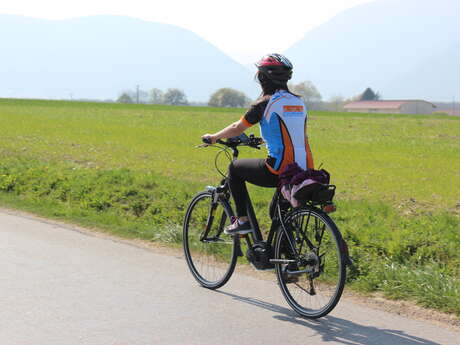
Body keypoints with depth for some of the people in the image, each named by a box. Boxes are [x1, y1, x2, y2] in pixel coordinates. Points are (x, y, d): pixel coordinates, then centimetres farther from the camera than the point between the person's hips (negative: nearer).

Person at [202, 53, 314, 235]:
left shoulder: (266, 102, -6)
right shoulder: (299, 102, 14)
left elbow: (237, 128, 1)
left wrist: (213, 137, 19)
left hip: (278, 170, -6)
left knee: (235, 168, 18)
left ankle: (242, 220, 14)